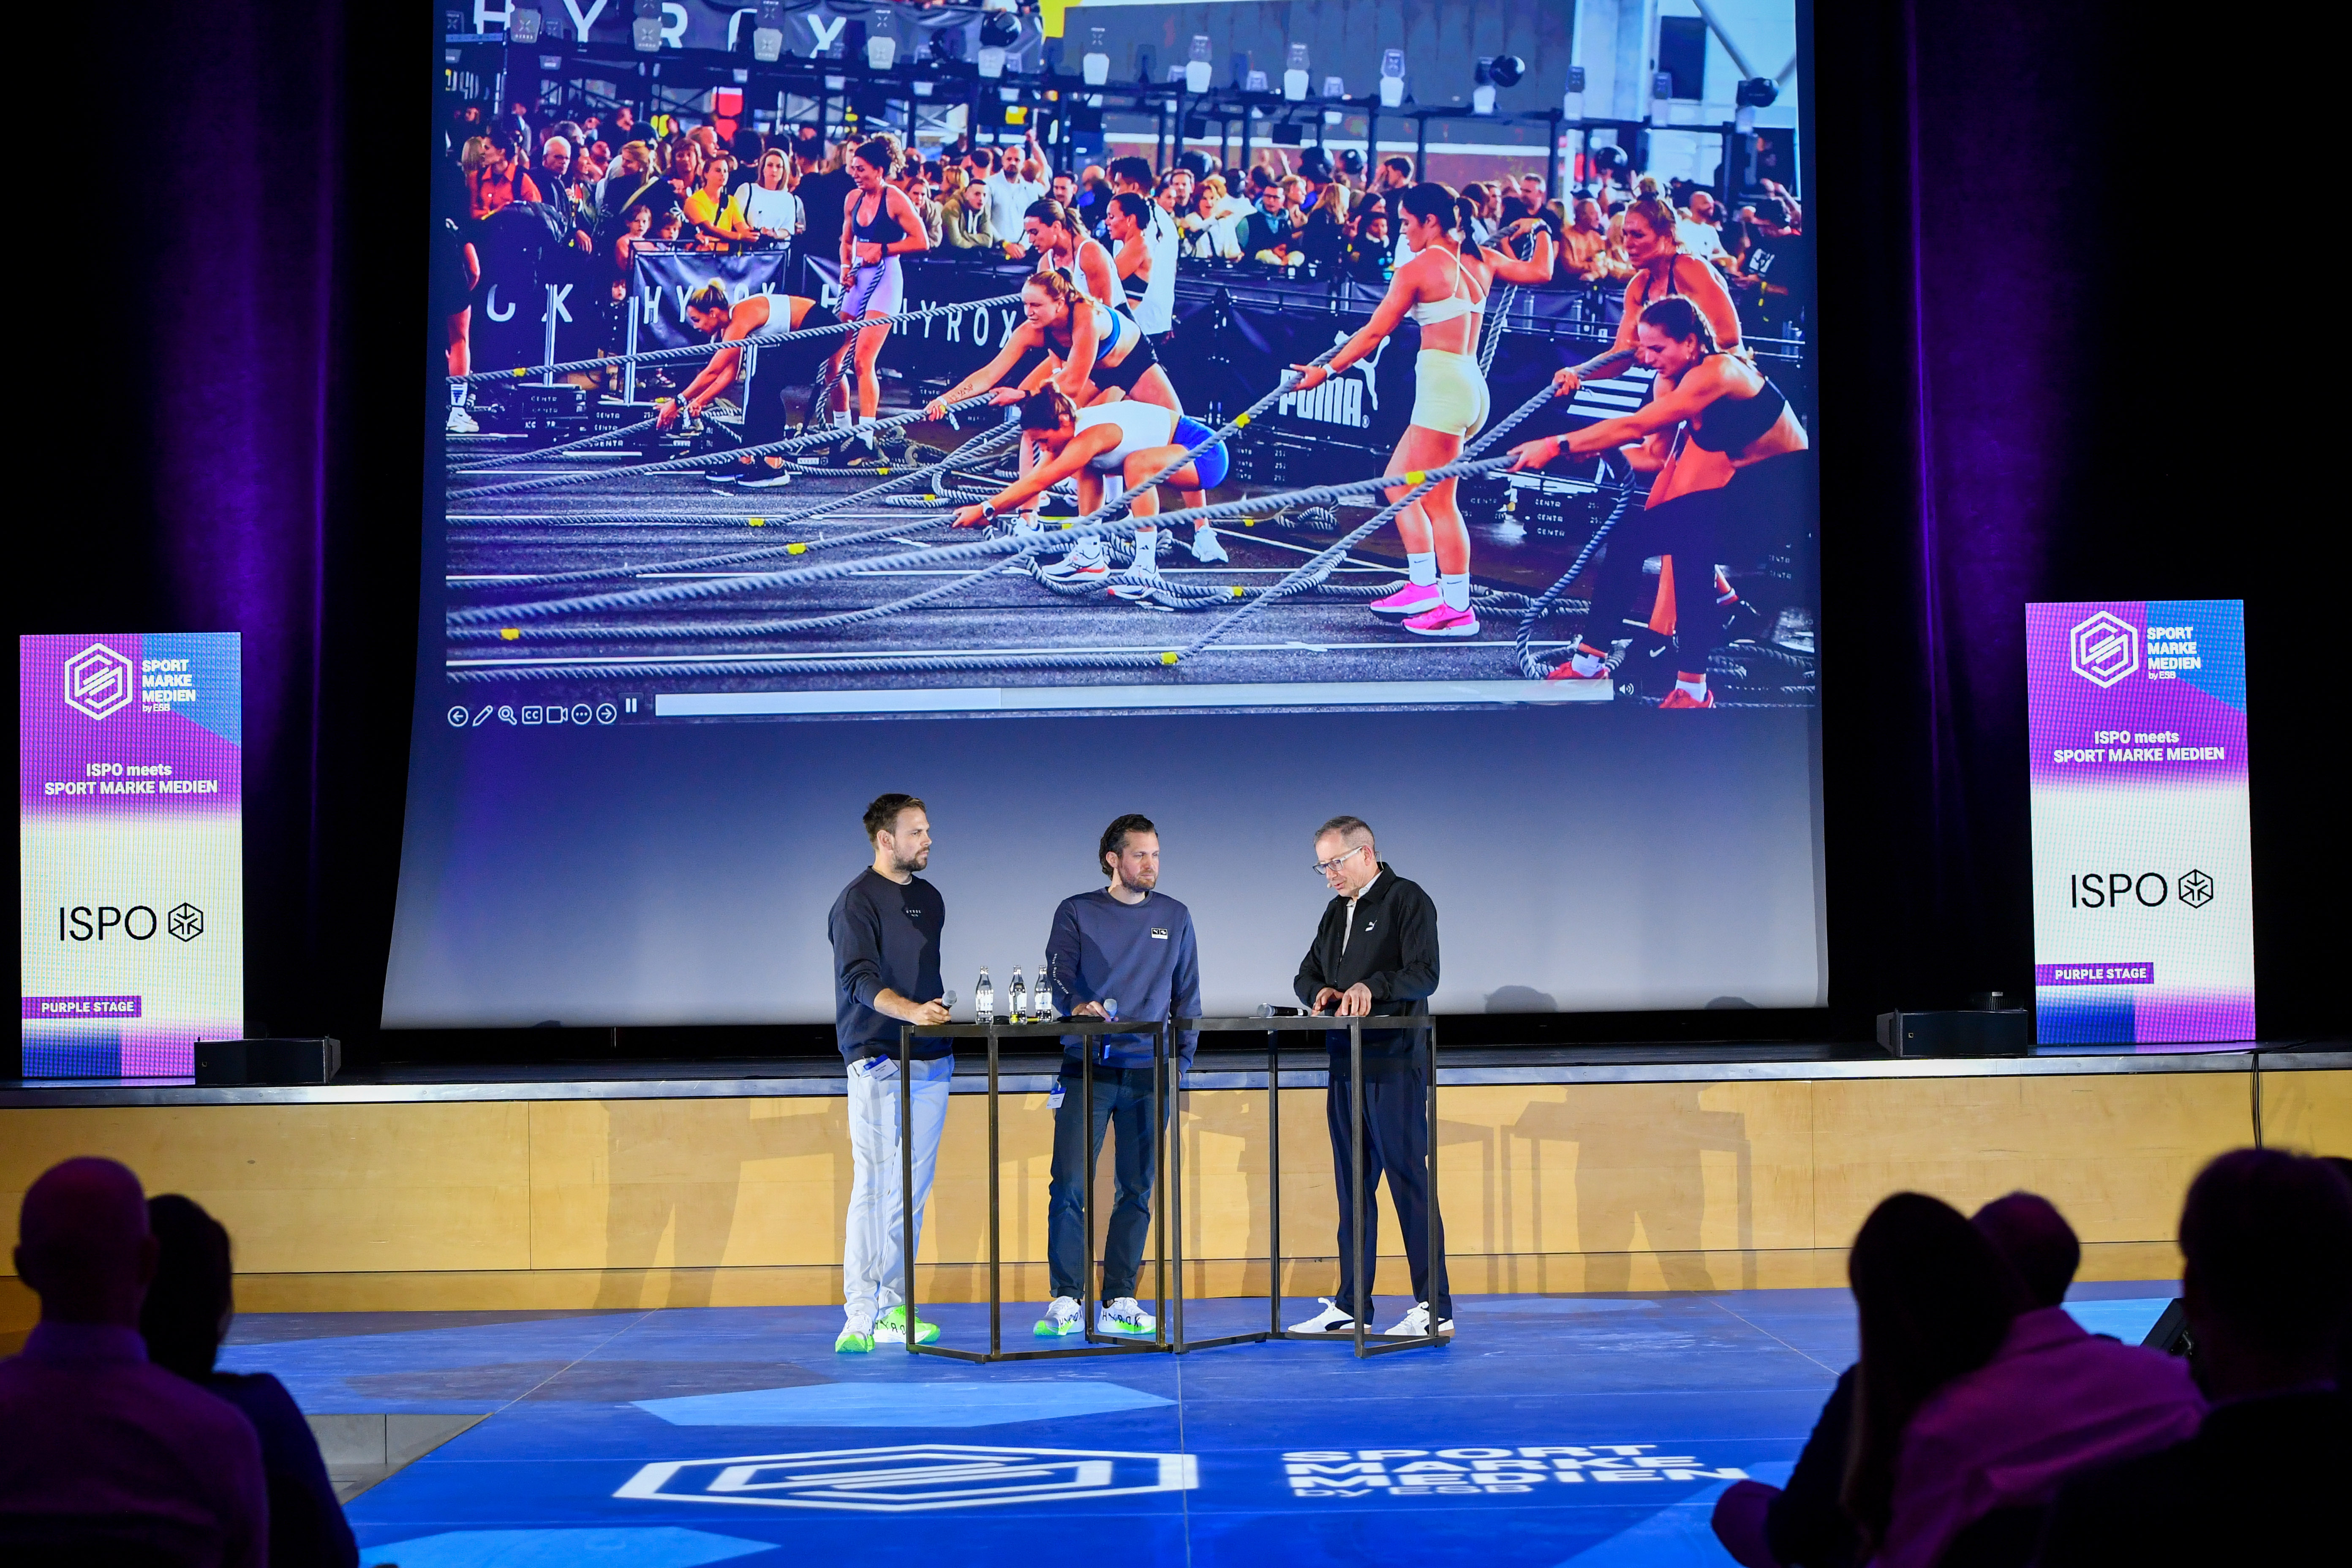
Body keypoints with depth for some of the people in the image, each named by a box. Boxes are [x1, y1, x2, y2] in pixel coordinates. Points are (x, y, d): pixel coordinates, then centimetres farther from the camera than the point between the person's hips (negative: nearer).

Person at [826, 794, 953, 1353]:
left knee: (913, 1190, 6)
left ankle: (894, 1308, 12)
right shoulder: (857, 901, -7)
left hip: (931, 1062, 7)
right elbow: (859, 978, -20)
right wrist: (909, 1010, -35)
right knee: (874, 1187, -9)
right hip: (877, 1060, -7)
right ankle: (859, 1316, -6)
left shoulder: (930, 899, 17)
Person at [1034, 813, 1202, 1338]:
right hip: (1085, 1066, -2)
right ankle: (1066, 1300, -1)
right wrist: (1076, 1005, -28)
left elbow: (1187, 996, 15)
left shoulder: (1175, 918, 13)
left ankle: (1119, 1302, 10)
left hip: (1149, 1073, 2)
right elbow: (1058, 973, -6)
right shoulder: (1076, 913, 6)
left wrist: (1180, 1060, 6)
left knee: (1138, 1190, 3)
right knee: (1070, 1184, -8)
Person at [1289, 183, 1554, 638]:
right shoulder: (1480, 259, 10)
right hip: (1472, 383, 9)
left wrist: (1327, 370, -2)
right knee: (1398, 483, 17)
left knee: (1437, 501, -3)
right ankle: (1424, 586, 17)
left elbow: (1375, 332, -8)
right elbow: (1540, 272, 18)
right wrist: (1543, 232, 38)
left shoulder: (1419, 269, -9)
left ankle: (1459, 609, -2)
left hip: (1443, 384, -9)